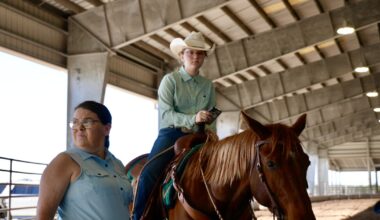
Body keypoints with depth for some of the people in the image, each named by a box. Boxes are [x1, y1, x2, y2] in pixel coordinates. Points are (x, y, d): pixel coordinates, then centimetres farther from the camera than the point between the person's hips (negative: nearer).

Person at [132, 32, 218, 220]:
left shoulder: (208, 85, 12)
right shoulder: (170, 80, 0)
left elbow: (210, 118, 12)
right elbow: (165, 113, -11)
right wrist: (193, 119, -23)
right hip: (171, 134, -4)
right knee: (149, 173, -25)